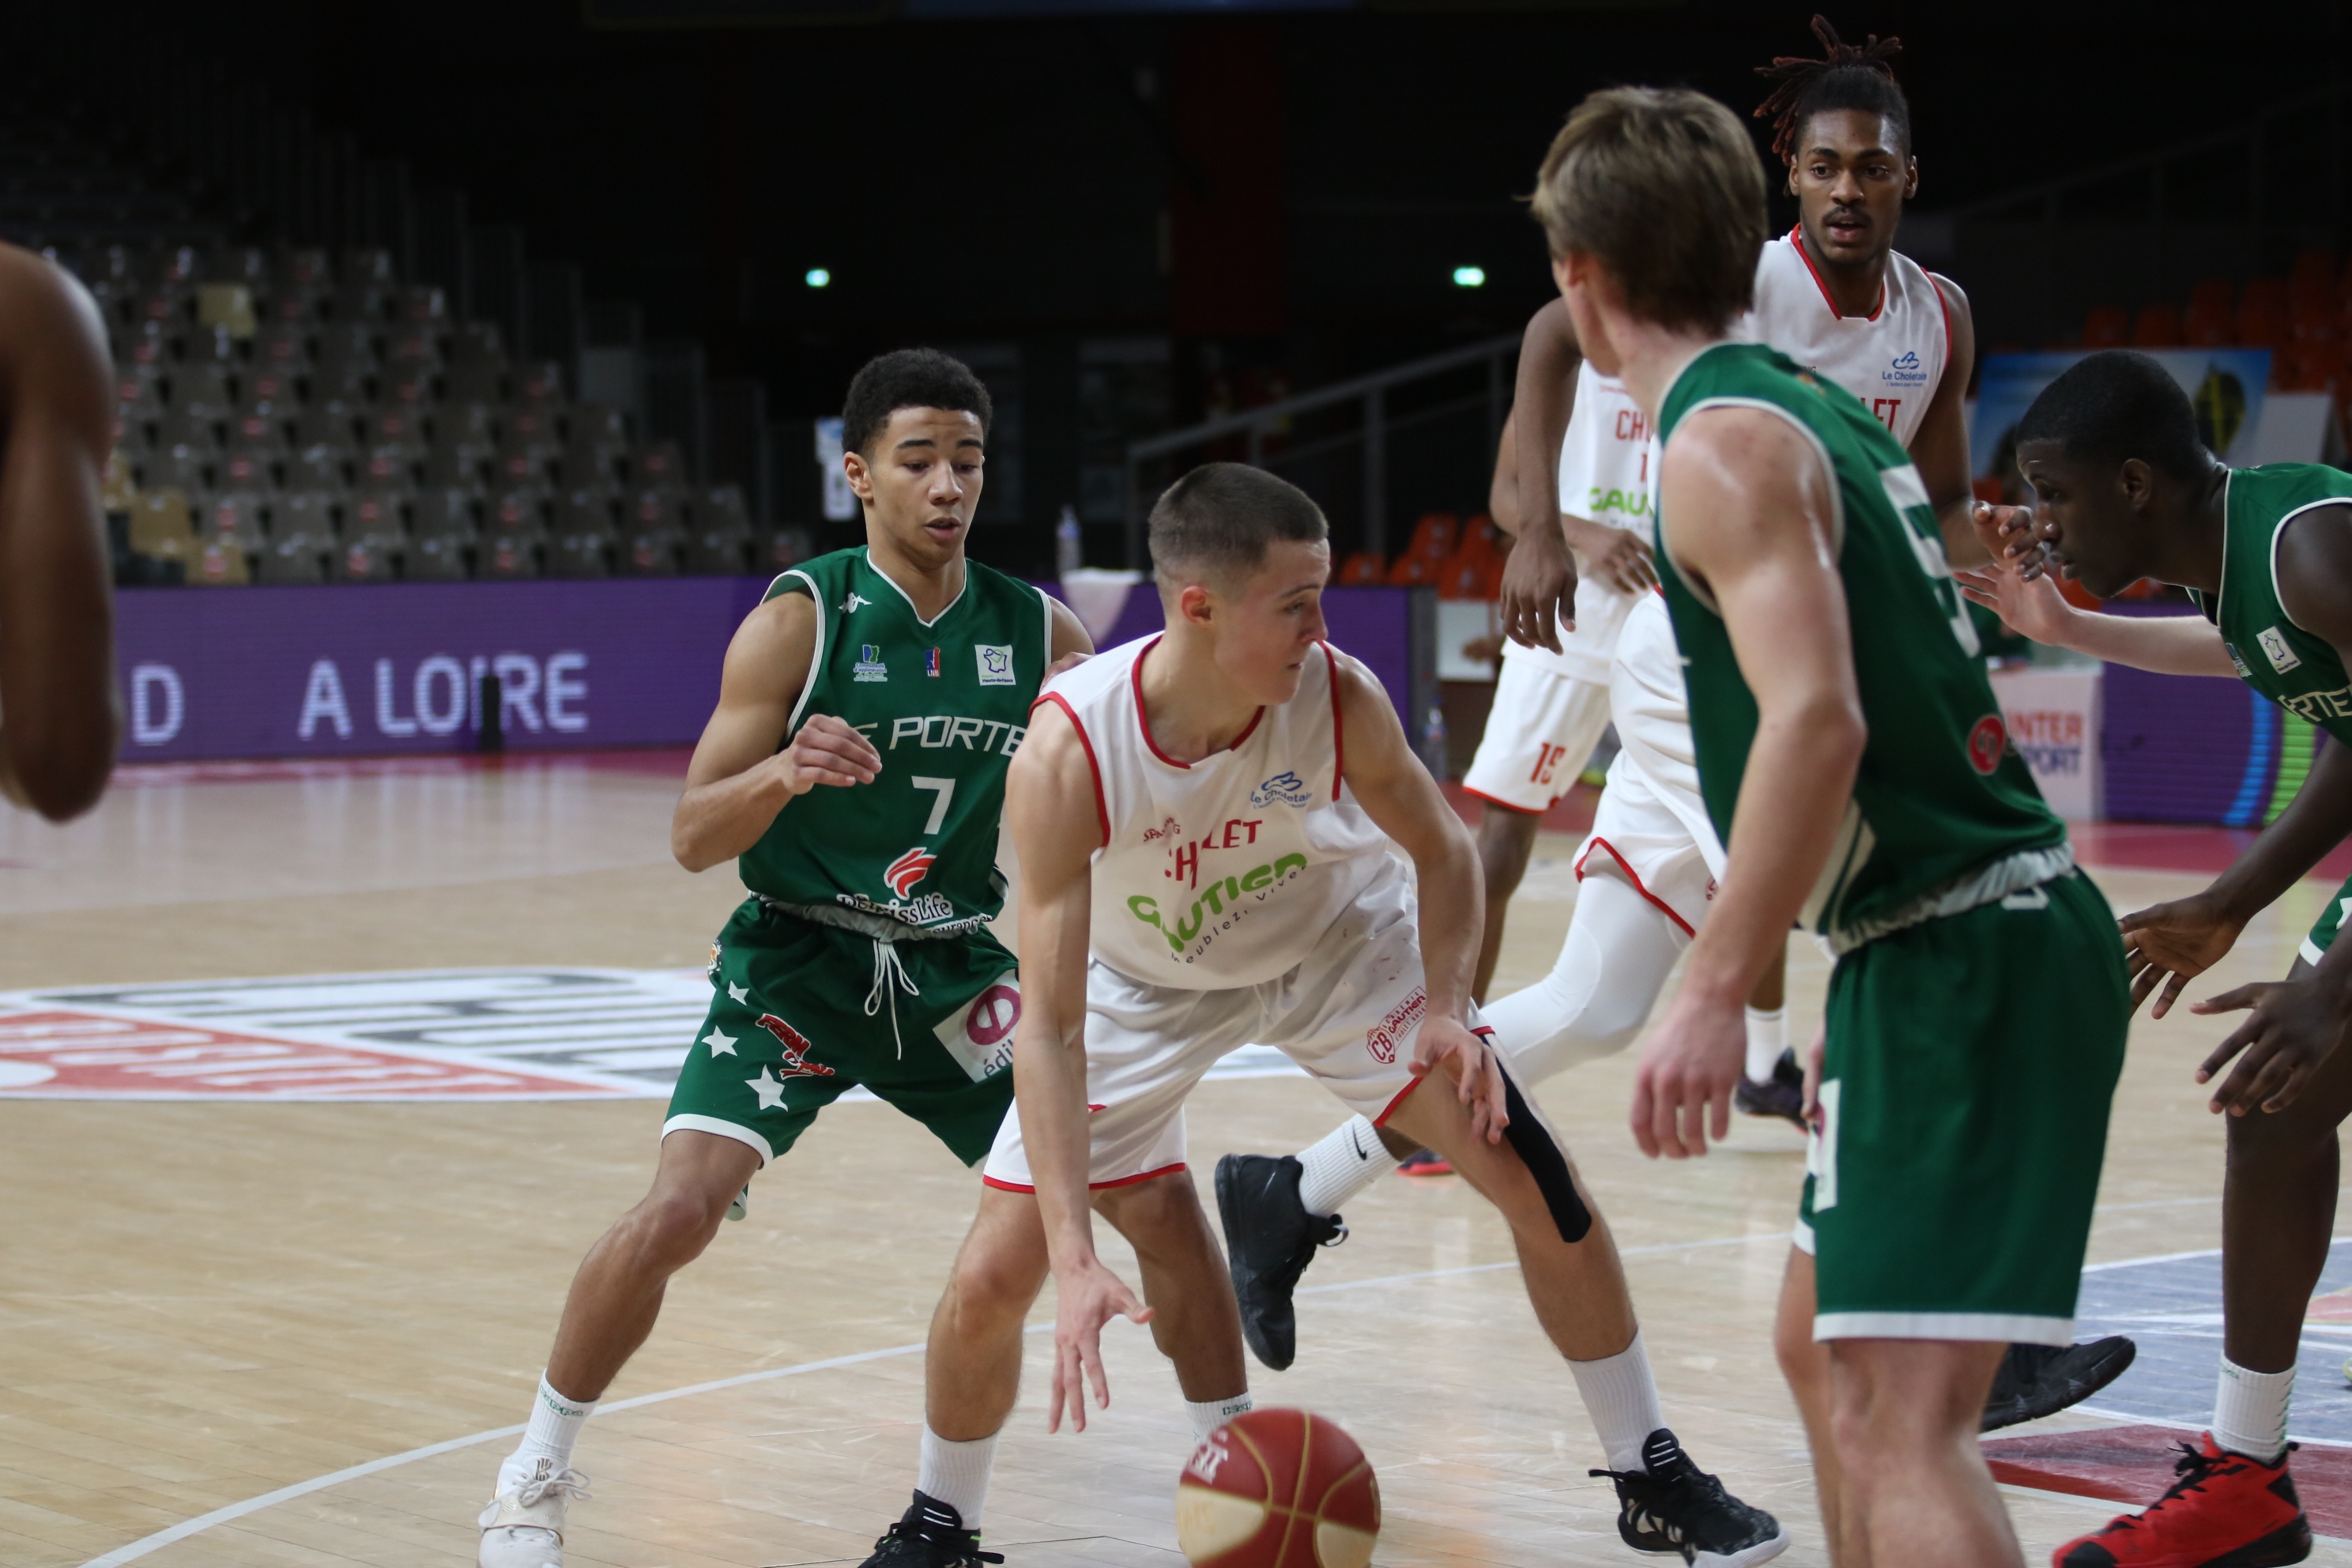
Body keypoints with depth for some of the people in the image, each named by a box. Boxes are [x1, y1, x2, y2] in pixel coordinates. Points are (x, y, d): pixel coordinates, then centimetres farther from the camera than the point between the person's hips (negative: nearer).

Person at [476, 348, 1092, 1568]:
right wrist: (786, 772, -34)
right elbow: (692, 838, -14)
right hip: (797, 964, -4)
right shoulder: (801, 621, -12)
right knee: (679, 1207, -21)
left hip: (956, 971, 4)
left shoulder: (1038, 632, -2)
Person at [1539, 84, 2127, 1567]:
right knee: (1826, 1348, 22)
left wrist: (1715, 994, -26)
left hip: (1956, 959, -10)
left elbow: (1819, 719, -25)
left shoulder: (1723, 444, -13)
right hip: (2000, 933, 10)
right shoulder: (1825, 411, 16)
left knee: (1903, 1419, -16)